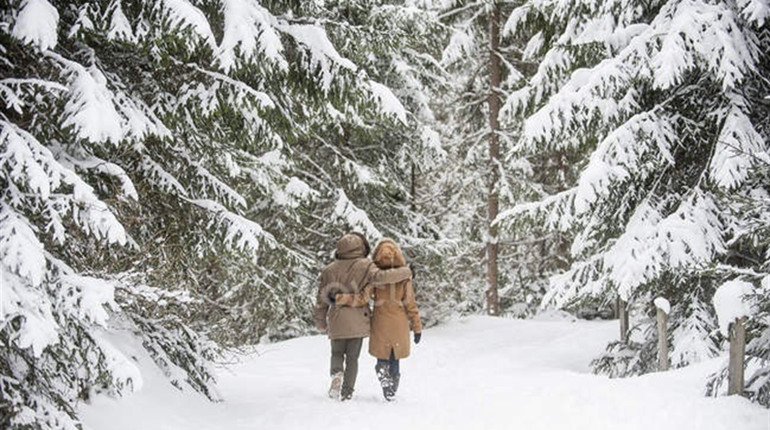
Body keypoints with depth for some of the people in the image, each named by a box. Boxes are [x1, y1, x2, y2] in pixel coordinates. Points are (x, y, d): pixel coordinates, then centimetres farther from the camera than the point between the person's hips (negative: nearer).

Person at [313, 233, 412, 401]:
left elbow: (322, 298, 9)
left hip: (337, 321, 2)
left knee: (337, 353, 19)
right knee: (352, 357, 10)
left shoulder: (330, 270, 4)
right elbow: (380, 277, -25)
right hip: (358, 322, -2)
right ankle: (347, 392, 5)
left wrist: (320, 321, 21)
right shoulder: (364, 266, -7)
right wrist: (406, 272, -13)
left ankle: (336, 372, -11)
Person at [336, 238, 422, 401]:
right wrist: (417, 327, 4)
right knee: (394, 362, 15)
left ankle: (386, 384, -11)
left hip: (380, 325, -1)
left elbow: (363, 298, -20)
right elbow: (410, 304, -4)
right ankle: (392, 393, 17)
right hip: (399, 325, 1)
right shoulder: (404, 277, -8)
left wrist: (338, 298, -15)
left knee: (382, 360, 12)